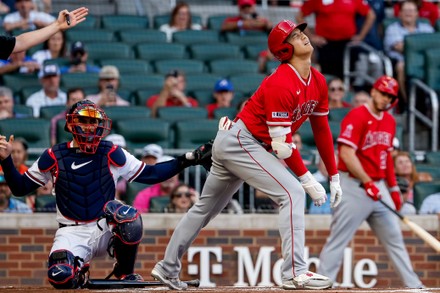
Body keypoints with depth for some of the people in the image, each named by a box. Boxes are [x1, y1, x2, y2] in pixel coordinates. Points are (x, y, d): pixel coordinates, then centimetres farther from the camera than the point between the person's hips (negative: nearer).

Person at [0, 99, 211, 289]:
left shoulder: (112, 154, 1)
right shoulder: (54, 157, -1)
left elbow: (149, 175, 7)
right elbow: (20, 188, 4)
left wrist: (186, 161, -1)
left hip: (105, 229, 1)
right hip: (72, 233, -1)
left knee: (128, 216, -34)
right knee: (61, 277, -30)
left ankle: (125, 273, -8)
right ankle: (77, 272, 12)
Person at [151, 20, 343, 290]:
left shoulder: (318, 82, 4)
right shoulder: (281, 84, -23)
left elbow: (322, 130, 9)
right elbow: (282, 144, -23)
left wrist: (335, 177, 8)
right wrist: (308, 180, -21)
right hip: (239, 142, -10)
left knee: (205, 208, 18)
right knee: (292, 193, -19)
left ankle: (167, 268, 29)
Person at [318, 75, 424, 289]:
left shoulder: (389, 121, 13)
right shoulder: (357, 116, -12)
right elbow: (346, 153, -21)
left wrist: (393, 187, 17)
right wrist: (367, 183, -24)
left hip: (379, 187, 8)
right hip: (353, 187, -8)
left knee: (394, 237, 10)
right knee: (338, 239, -7)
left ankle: (414, 286, 15)